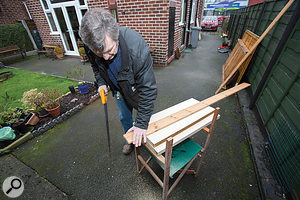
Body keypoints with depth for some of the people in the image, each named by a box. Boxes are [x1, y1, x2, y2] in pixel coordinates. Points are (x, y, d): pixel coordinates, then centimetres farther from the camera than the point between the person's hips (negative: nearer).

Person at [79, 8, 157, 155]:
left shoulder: (137, 48, -41)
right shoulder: (91, 45, -24)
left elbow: (148, 88, -36)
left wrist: (141, 123, -32)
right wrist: (101, 82, -13)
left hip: (138, 89, -4)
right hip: (119, 89, 5)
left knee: (146, 117, 15)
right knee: (124, 117, 20)